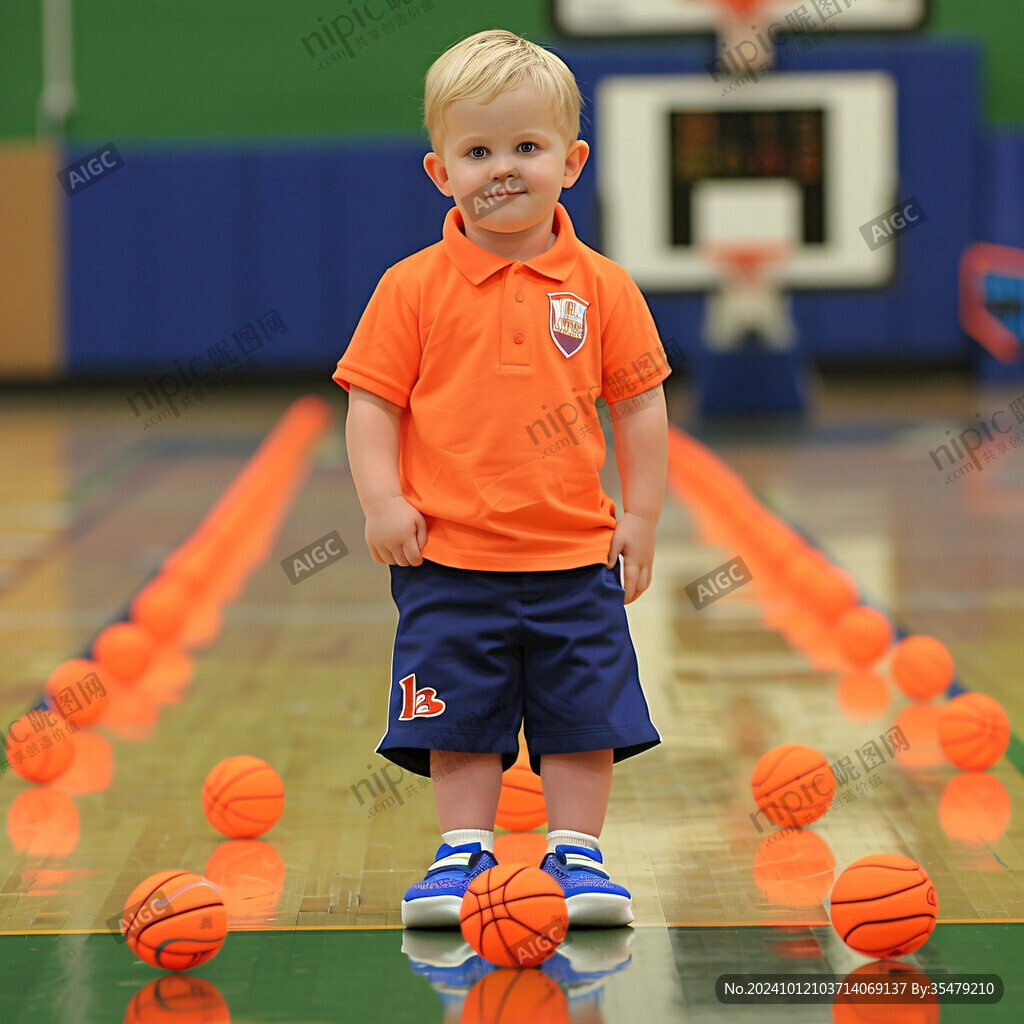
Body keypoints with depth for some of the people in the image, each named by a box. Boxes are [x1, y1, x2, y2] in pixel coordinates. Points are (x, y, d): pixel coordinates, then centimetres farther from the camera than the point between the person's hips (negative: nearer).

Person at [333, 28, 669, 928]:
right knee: (460, 720, 4)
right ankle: (464, 853, 13)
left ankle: (576, 852, 14)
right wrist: (383, 500, -11)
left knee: (583, 717, 5)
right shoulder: (414, 288, -2)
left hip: (577, 557, 1)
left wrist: (640, 517, 2)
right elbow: (373, 402, 0)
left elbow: (640, 406, 6)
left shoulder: (602, 288, 1)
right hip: (449, 558, -1)